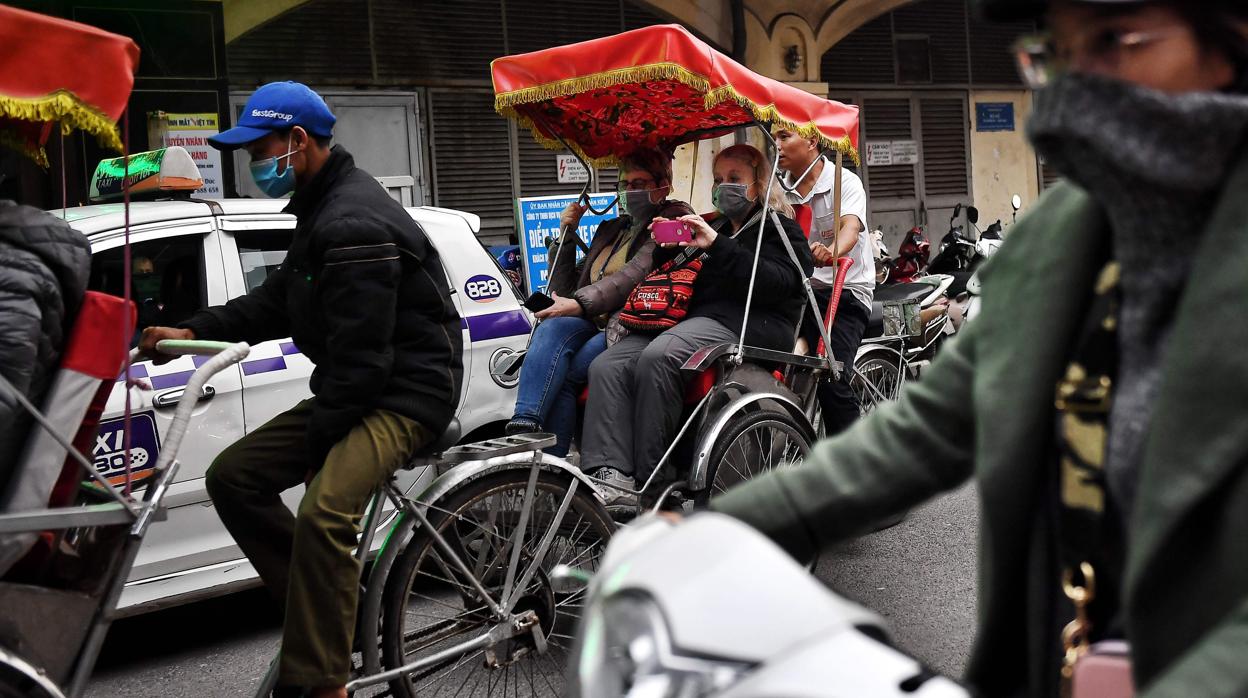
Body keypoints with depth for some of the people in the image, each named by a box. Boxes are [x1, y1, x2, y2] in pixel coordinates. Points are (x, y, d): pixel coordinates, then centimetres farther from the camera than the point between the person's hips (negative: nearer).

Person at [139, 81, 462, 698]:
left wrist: (318, 445, -16)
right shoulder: (322, 210, 14)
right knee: (233, 476, 6)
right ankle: (329, 604, 11)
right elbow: (277, 300, 19)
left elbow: (359, 353, -23)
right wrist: (194, 330, 6)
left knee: (323, 512, -32)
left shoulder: (354, 223, -20)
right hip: (356, 387, 11)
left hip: (407, 392, -11)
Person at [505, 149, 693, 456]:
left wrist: (580, 303, -22)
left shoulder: (675, 221, 7)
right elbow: (566, 289, 29)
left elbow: (637, 273, -12)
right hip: (593, 324, 5)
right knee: (552, 328, -30)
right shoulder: (610, 229, 29)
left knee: (558, 375, -28)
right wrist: (566, 236, 17)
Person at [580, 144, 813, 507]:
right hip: (695, 317, 7)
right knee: (606, 365, -21)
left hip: (745, 324, -7)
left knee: (656, 357, -36)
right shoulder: (716, 228, 35)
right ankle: (610, 474, -36)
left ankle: (650, 485, -33)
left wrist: (716, 247, -12)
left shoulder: (780, 230, 15)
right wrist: (666, 248, 12)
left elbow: (778, 283, -7)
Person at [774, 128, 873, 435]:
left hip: (845, 292, -4)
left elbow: (850, 228, -25)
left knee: (831, 380, -19)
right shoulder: (781, 188, 8)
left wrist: (830, 251, -48)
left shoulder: (844, 181, -7)